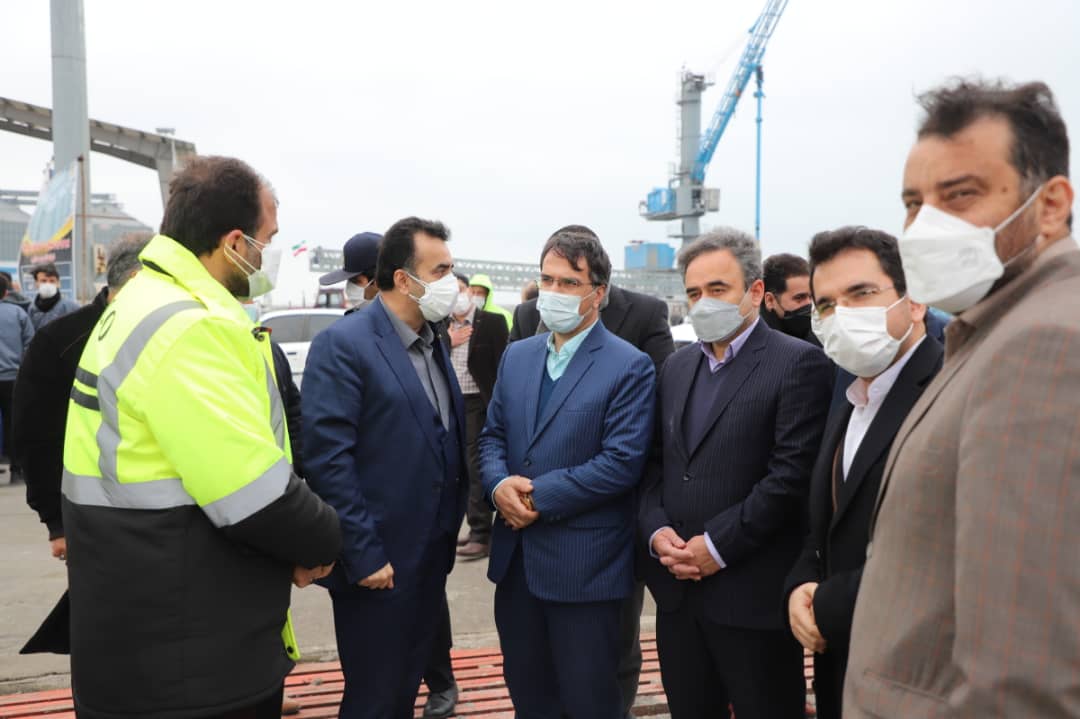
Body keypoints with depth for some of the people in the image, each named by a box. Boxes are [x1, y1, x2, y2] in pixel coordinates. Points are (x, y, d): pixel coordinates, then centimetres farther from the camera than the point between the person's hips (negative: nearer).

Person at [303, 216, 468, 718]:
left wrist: (451, 527, 10)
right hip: (378, 562, -7)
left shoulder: (433, 341, 9)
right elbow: (327, 458, -21)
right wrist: (363, 555, -20)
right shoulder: (343, 344, -16)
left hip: (431, 556, 7)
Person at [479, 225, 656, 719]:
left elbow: (622, 462, -18)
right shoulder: (517, 355, 9)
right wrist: (499, 485, -10)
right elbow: (493, 435, 11)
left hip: (584, 563, -6)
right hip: (515, 556, 6)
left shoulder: (629, 366, -10)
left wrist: (538, 495, -17)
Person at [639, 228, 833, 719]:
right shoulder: (676, 366, 13)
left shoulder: (798, 363, -8)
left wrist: (718, 546, -16)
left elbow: (793, 473, -16)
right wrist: (656, 531, -4)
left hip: (753, 592, -6)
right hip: (677, 589, 6)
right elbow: (654, 463, 12)